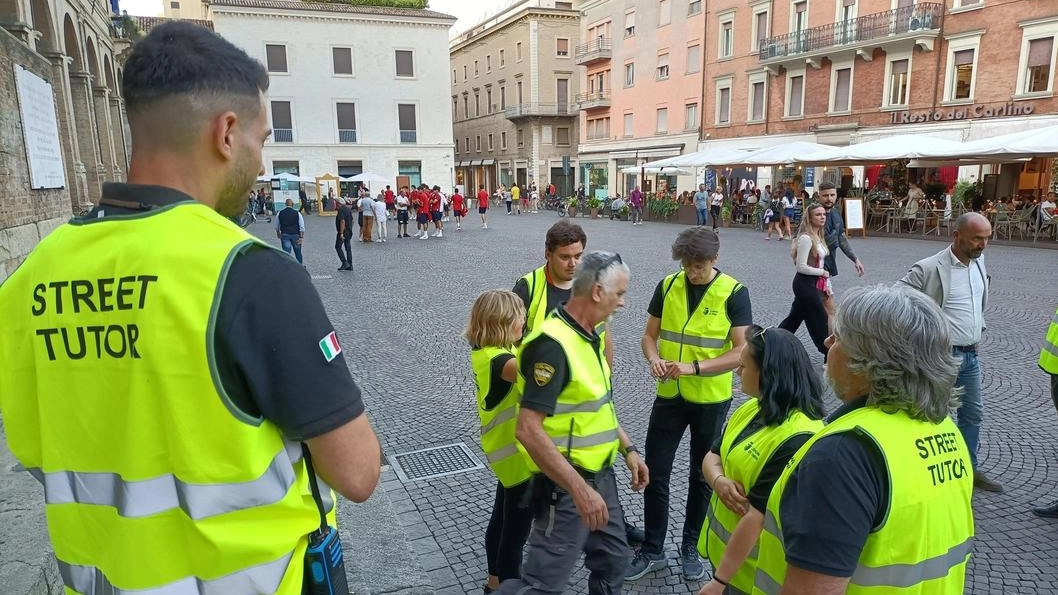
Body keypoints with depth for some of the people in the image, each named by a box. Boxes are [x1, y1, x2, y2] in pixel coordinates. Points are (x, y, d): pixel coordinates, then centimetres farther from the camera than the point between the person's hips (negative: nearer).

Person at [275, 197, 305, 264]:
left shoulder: (280, 213, 0)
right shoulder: (297, 213, -6)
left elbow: (277, 226, 11)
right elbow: (302, 227, -8)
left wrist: (278, 233, 28)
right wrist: (302, 237, -4)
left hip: (285, 235, 1)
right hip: (295, 235, 0)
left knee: (286, 253, 0)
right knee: (298, 253, 15)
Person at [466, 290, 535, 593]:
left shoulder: (486, 351, 0)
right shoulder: (498, 360, -29)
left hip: (508, 452, 10)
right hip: (517, 456, -10)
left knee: (502, 519, 24)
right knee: (516, 529, 7)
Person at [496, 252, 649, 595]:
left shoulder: (588, 335, 7)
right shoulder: (553, 344, -24)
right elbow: (529, 430, -29)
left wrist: (628, 448, 14)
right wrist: (579, 489, -29)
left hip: (600, 475, 9)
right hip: (565, 484, -9)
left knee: (613, 560, 21)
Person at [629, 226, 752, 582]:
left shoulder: (734, 293, -12)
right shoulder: (667, 286, -2)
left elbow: (741, 352, -15)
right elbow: (649, 335, 5)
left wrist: (694, 367, -26)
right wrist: (654, 359, -17)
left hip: (711, 400, -2)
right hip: (669, 395, 3)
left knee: (702, 475, 14)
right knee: (655, 473, 7)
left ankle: (690, 547, 33)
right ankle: (652, 550, 24)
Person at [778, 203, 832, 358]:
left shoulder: (818, 237, 10)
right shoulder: (806, 238, -19)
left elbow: (819, 264, 15)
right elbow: (801, 267, -23)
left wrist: (826, 285, 12)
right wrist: (823, 273, -12)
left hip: (814, 284, 9)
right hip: (805, 284, -9)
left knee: (795, 317, 16)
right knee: (820, 320, 2)